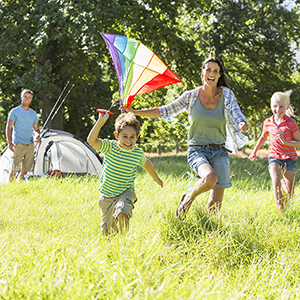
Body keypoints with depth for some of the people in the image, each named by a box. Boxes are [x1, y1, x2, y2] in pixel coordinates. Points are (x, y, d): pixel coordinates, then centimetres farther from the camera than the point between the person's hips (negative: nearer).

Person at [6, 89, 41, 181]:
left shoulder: (33, 114, 14)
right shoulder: (15, 112, -2)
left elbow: (36, 129, 21)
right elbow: (8, 127, -6)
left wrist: (37, 135, -3)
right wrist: (10, 142, -18)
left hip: (30, 145, 5)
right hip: (19, 144, -5)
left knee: (26, 169, 4)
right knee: (15, 169, -11)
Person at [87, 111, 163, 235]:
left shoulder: (138, 153, -7)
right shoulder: (110, 147, -15)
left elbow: (146, 163, 16)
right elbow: (91, 140, -30)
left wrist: (156, 178, 31)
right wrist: (101, 121, -36)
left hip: (126, 193, -1)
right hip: (107, 195, 1)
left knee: (122, 213, -35)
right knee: (107, 232, 11)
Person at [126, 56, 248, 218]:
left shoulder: (227, 95, -1)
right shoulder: (191, 96, -1)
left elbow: (237, 116, -11)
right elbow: (165, 111, 5)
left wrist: (243, 124, -36)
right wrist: (136, 112, -1)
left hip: (220, 153, 2)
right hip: (197, 150, -2)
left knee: (216, 204, -3)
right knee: (210, 178, -33)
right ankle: (189, 199, -3)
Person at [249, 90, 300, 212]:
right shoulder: (268, 123, 1)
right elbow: (263, 137, 21)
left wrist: (286, 142, -24)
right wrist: (254, 152, 19)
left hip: (289, 157, -1)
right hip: (274, 156, 1)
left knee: (289, 192, 3)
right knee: (275, 182, -24)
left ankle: (284, 184, 40)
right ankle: (280, 210, -15)